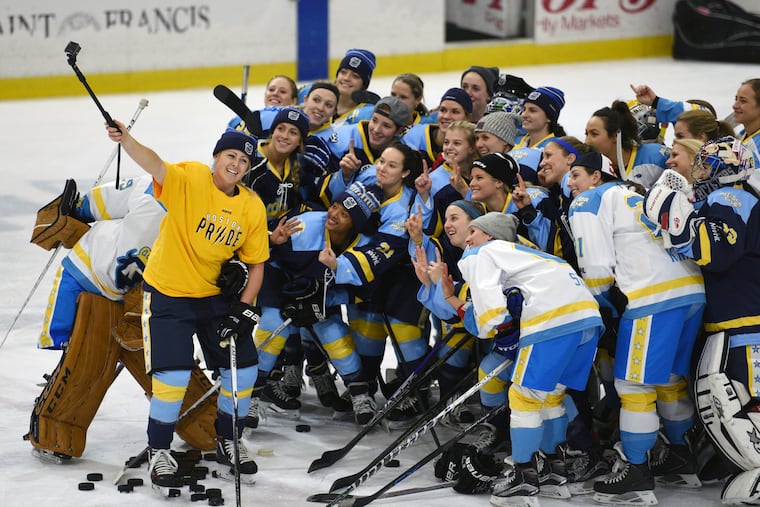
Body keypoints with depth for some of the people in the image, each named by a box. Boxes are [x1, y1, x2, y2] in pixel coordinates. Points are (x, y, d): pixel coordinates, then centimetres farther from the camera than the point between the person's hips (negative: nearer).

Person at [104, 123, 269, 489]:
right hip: (167, 293, -4)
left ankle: (228, 441, 28)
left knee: (242, 370, 3)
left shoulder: (252, 207, -4)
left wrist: (244, 311, -8)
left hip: (217, 295, 5)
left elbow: (255, 264, 3)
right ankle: (158, 451, 8)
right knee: (173, 374, -12)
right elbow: (154, 165, -36)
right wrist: (125, 139, -55)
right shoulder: (189, 179, -16)